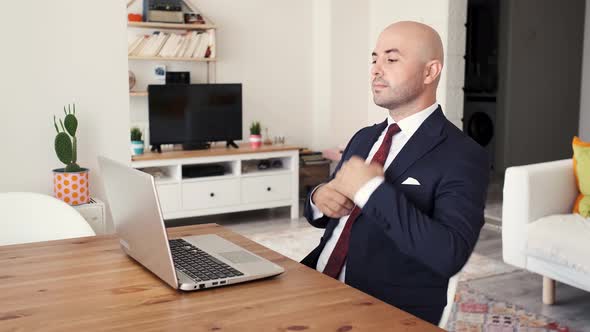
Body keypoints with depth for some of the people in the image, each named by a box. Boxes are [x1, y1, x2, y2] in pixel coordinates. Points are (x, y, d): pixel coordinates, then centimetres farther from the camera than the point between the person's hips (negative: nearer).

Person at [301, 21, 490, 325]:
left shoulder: (462, 156, -9)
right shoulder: (363, 138, 12)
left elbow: (448, 255, -22)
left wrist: (372, 189, -20)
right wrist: (320, 199, -4)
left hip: (390, 311, -6)